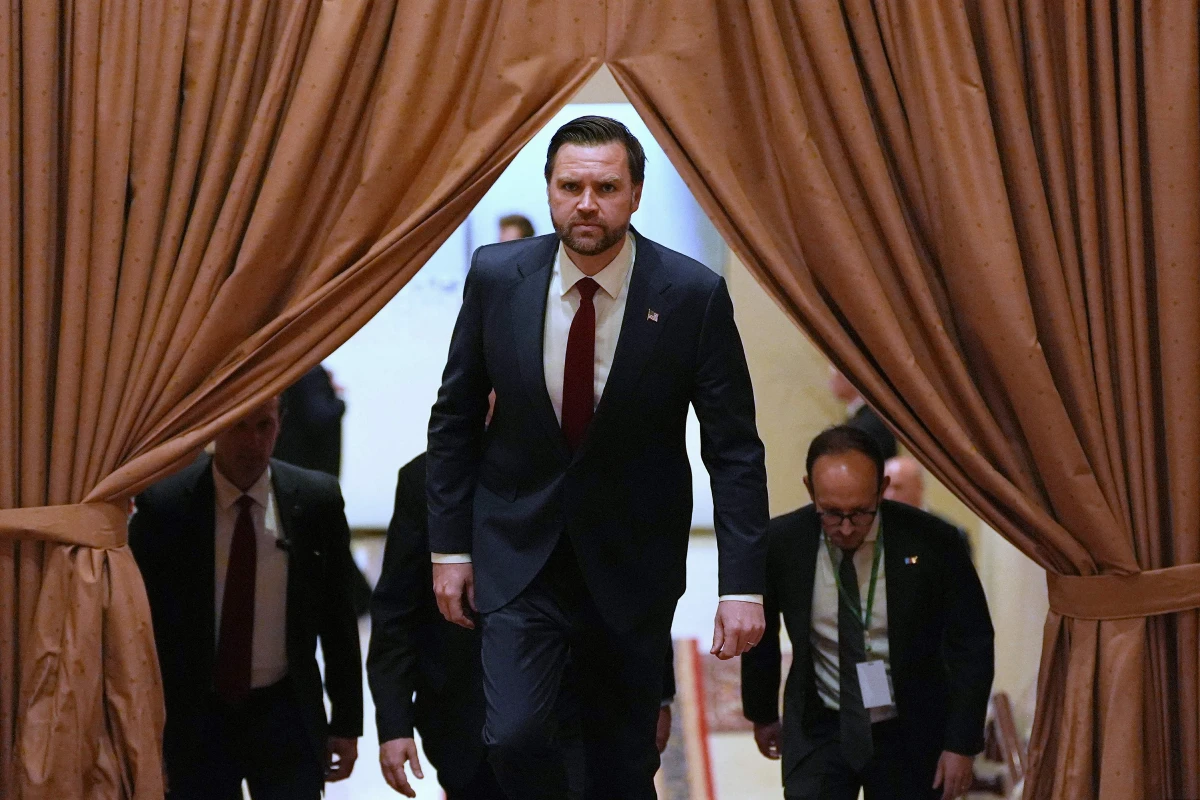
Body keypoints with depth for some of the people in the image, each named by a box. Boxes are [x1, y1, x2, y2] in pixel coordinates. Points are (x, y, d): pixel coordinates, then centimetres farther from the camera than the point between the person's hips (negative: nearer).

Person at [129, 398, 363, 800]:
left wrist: (346, 722, 5)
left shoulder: (316, 499, -2)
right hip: (194, 717, 0)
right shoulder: (164, 503, -6)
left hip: (286, 712, 1)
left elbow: (339, 620, 5)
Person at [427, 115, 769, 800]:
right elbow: (455, 417, 4)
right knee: (515, 735, -14)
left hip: (632, 558, 0)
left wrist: (743, 585, -15)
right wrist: (450, 546, 2)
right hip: (519, 553, 1)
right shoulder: (497, 276, -7)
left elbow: (735, 449, -9)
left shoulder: (694, 295, -13)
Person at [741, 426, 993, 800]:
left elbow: (971, 644, -6)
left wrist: (961, 744, -8)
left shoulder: (931, 542, -16)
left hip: (909, 730, 0)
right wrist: (762, 714, 18)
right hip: (819, 728, 0)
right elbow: (759, 636, 7)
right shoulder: (781, 543, -11)